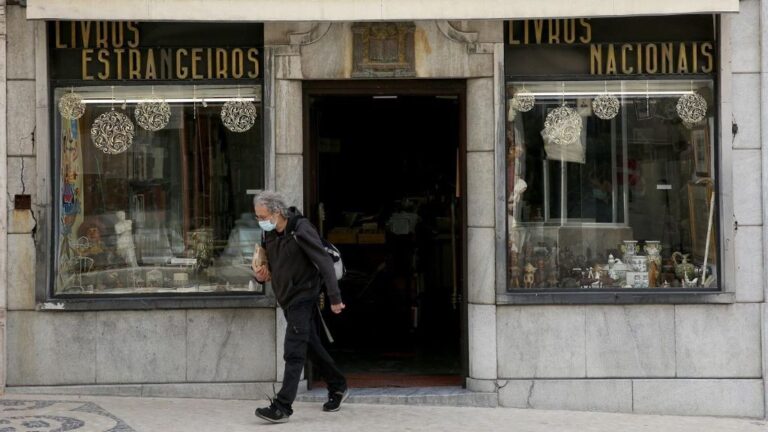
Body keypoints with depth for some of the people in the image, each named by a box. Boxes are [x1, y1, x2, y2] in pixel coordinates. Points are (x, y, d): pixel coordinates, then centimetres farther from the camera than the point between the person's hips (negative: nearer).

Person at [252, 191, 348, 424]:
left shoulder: (301, 230, -19)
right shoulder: (270, 234, 5)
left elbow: (325, 264, -19)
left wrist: (335, 299, -20)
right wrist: (262, 273, -4)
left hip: (303, 298, -8)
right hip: (287, 300, 8)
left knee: (293, 352, -11)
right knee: (313, 346, 18)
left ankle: (282, 407, -12)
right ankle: (338, 387, 34)